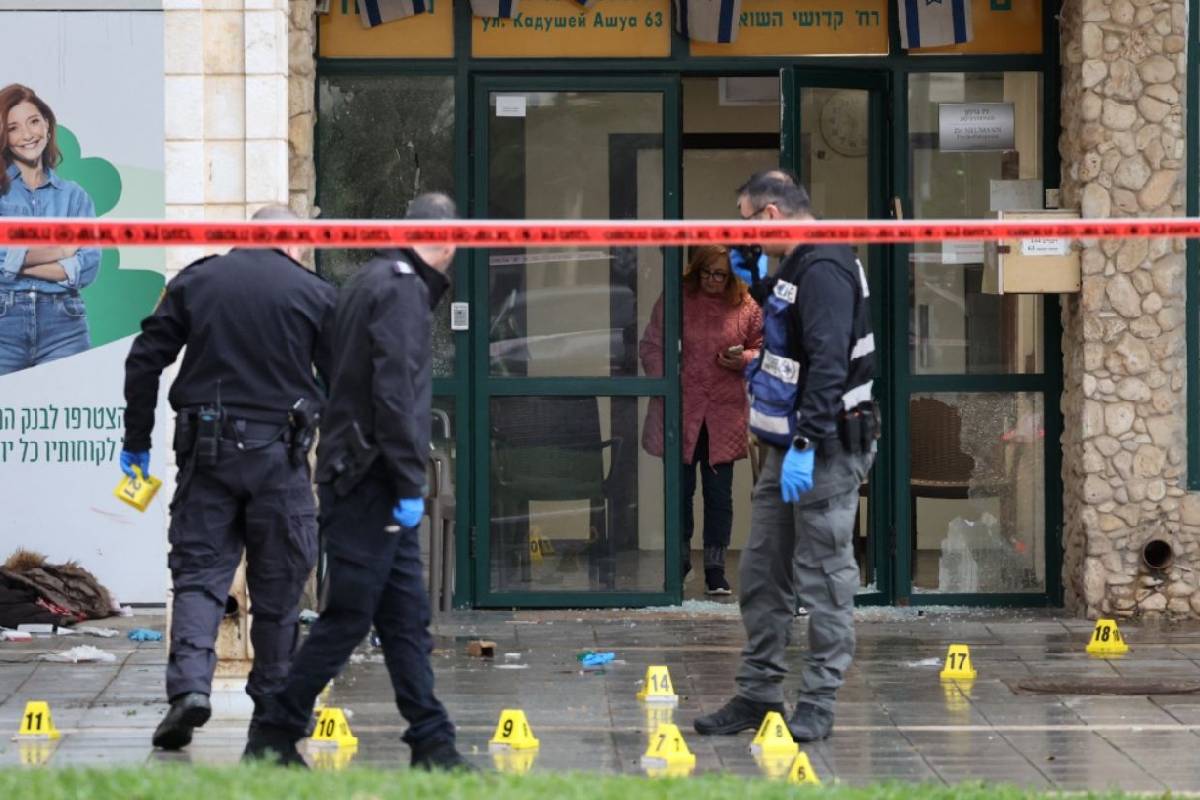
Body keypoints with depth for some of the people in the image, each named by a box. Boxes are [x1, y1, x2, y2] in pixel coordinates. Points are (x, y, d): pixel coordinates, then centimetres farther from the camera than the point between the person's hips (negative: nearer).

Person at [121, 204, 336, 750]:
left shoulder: (196, 281, 6)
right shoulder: (314, 294, 1)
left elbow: (144, 360, 4)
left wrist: (137, 441, 11)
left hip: (206, 450, 1)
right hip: (278, 455, -1)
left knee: (198, 573, 3)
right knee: (278, 585, 9)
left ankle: (189, 684, -17)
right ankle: (273, 705, 16)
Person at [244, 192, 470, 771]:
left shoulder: (374, 282, 18)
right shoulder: (402, 289, -12)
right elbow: (393, 392, -20)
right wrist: (409, 484, -18)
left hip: (363, 482, 10)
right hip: (370, 483, -10)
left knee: (407, 619, 9)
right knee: (348, 616, -5)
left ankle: (433, 745, 11)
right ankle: (273, 736, 1)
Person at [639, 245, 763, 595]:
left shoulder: (746, 307, 3)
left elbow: (762, 347, 13)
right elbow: (651, 346, 3)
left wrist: (744, 359, -8)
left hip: (724, 415, 1)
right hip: (680, 410, -1)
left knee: (719, 492, 3)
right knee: (680, 488, 7)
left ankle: (715, 569, 10)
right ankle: (680, 559, 24)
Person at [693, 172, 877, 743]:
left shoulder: (825, 271, -17)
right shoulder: (797, 269, 16)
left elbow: (829, 363, -26)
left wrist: (806, 445, -28)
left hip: (826, 450, -10)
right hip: (792, 447, 10)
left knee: (824, 577, -3)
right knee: (762, 572, 12)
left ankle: (818, 704, 1)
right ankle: (758, 693, 20)